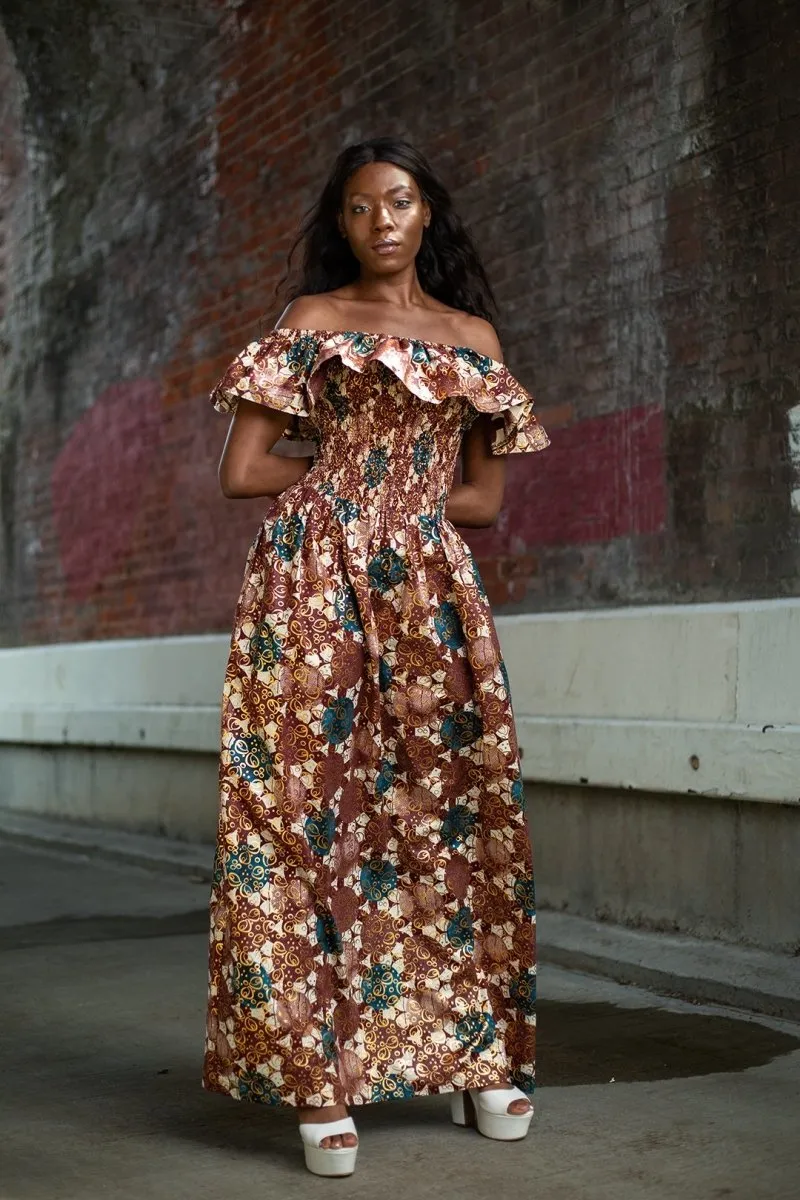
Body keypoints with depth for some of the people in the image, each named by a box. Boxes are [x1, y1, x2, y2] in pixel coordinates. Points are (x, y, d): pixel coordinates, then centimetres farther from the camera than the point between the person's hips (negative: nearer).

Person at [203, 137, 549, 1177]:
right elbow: (243, 470, 2)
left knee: (447, 808, -1)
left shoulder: (472, 337, 17)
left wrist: (353, 481, 1)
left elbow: (486, 498, 12)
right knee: (312, 805, -8)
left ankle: (476, 1057, 9)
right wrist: (372, 481, 3)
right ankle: (320, 1075, -4)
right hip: (313, 587, -2)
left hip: (429, 592, 2)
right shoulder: (309, 322, 10)